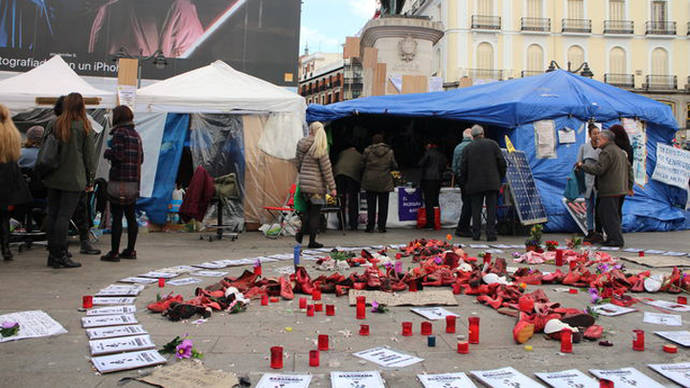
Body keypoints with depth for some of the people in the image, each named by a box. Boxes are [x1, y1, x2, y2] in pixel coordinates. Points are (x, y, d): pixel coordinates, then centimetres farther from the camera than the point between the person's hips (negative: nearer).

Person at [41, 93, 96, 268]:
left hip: (53, 177, 4)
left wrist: (44, 172, 16)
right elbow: (89, 155, -1)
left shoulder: (53, 125, 4)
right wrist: (90, 179, 6)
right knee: (64, 215, -4)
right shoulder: (85, 127, -5)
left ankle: (52, 254, 17)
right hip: (73, 178, -4)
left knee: (52, 214, 10)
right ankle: (60, 255, -2)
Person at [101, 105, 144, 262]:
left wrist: (107, 152, 2)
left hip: (120, 180, -8)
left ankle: (114, 252, -3)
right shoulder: (136, 134, 15)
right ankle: (130, 250, 16)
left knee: (117, 216, -5)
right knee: (131, 216, 11)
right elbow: (141, 158, 15)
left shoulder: (119, 133, -9)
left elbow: (117, 155, -16)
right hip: (134, 180, 8)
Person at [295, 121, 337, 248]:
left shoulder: (301, 145, 6)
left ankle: (301, 233, 16)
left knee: (309, 209, 21)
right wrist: (332, 187, -8)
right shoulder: (320, 147, -12)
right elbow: (326, 168, -11)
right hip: (316, 184, -6)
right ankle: (312, 241, 7)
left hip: (304, 184, 6)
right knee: (315, 212, 3)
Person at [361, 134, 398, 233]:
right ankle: (381, 227, 7)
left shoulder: (368, 150, -4)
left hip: (370, 181, 0)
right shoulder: (389, 151, 0)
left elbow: (362, 165, -1)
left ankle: (370, 227, 5)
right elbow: (395, 166, 4)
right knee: (383, 205, 7)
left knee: (371, 205, 5)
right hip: (385, 182, 1)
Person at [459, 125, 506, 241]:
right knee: (491, 209, 2)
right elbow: (502, 162, 2)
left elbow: (463, 167, 3)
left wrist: (463, 183, 13)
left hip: (475, 184, 0)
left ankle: (476, 234, 3)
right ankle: (491, 234, -1)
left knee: (476, 209, 5)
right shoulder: (492, 144, 5)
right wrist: (501, 177, 15)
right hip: (492, 183, 0)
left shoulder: (468, 148, 4)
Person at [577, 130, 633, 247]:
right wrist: (629, 185, 26)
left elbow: (598, 169, -21)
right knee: (602, 211, 15)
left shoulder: (607, 152, -14)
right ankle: (611, 237, 18)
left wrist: (582, 166, -10)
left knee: (611, 215, -5)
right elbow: (629, 168, 23)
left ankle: (617, 240, -2)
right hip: (619, 188, 10)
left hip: (610, 190, -10)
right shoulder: (620, 151, 19)